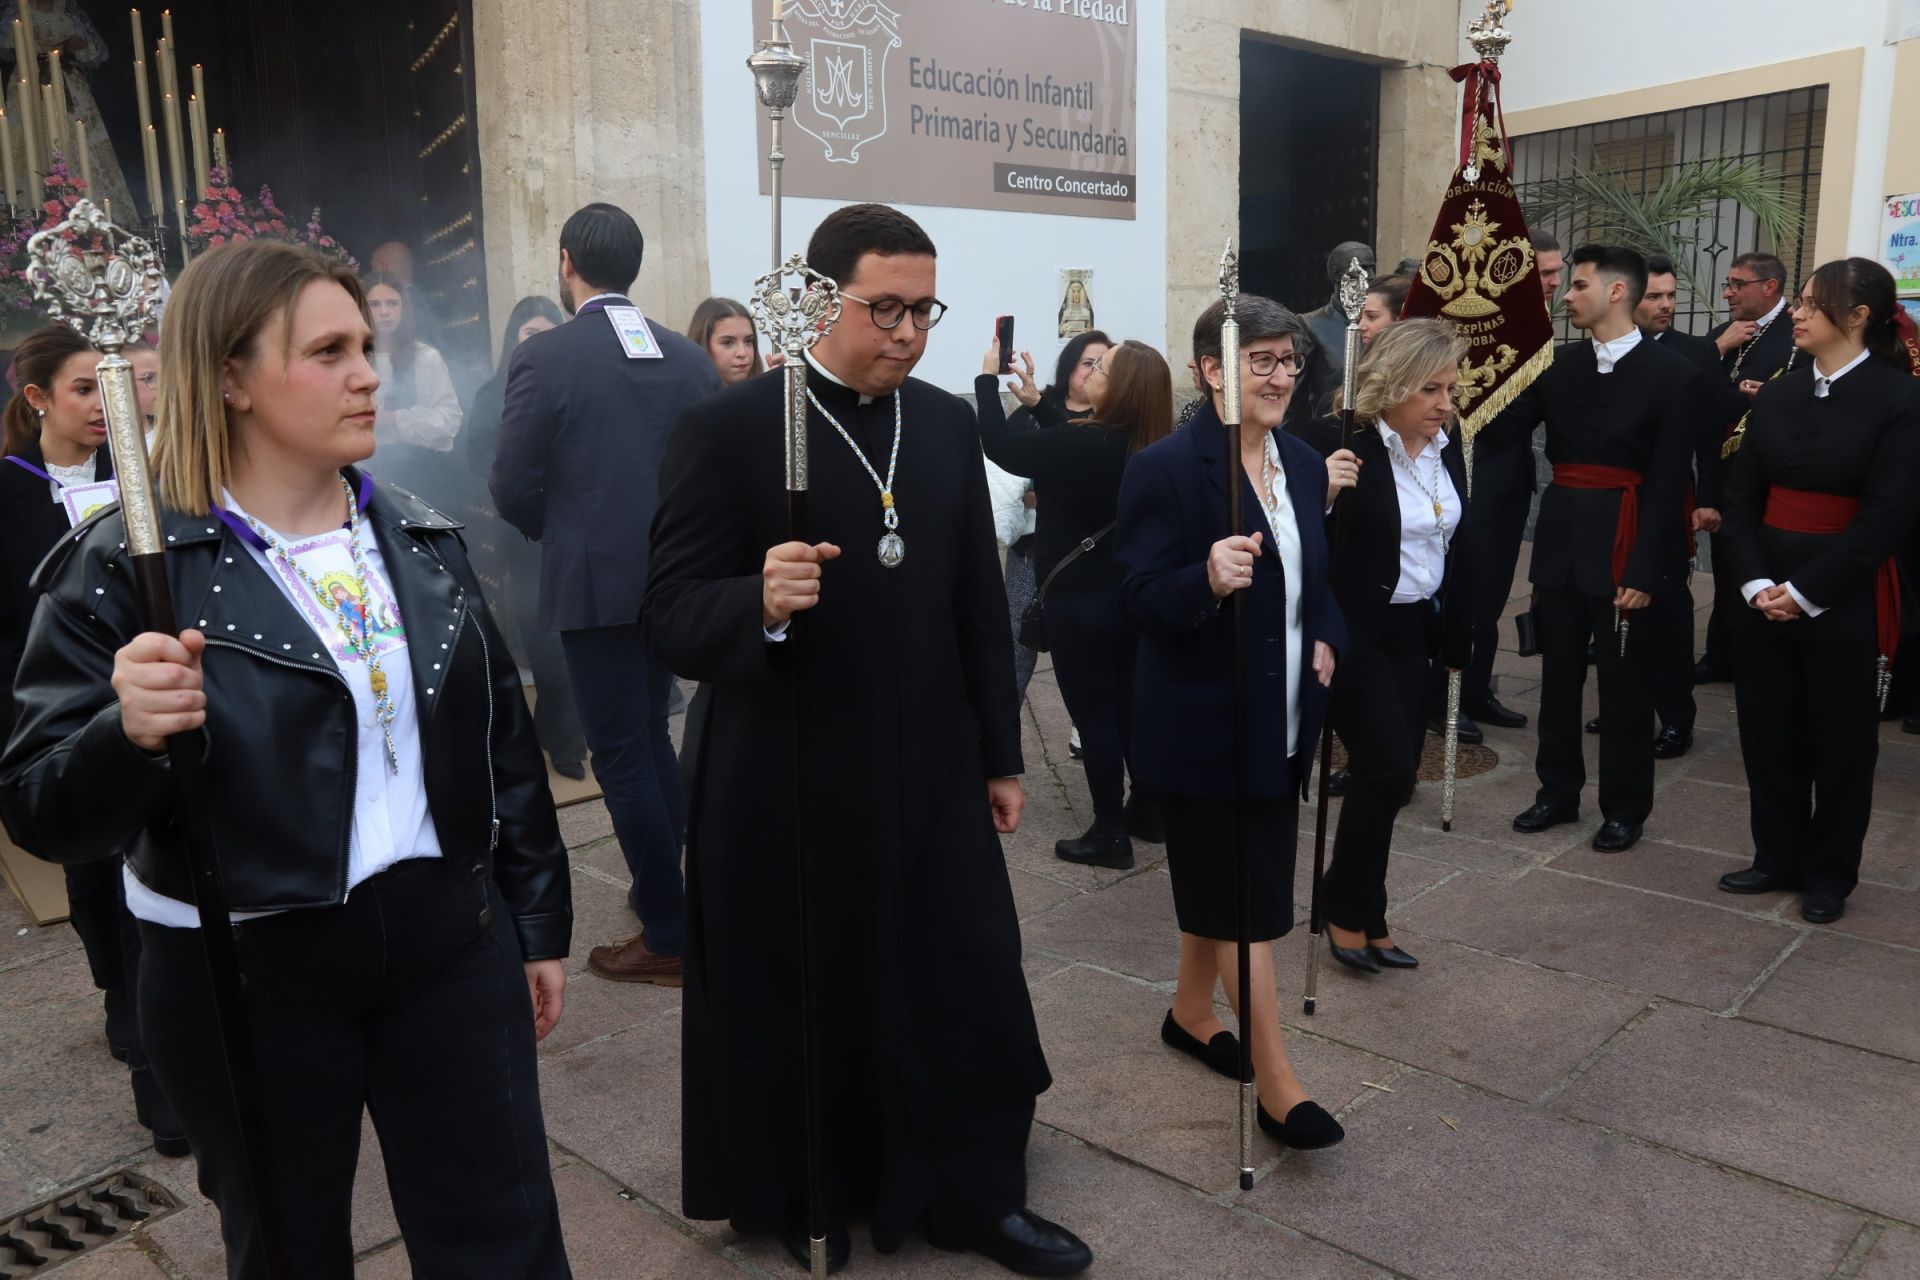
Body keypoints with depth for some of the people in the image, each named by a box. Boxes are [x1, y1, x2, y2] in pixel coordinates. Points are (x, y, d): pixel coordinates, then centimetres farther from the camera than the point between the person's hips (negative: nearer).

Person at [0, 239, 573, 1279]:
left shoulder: (422, 539, 2)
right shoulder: (125, 568, -11)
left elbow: (504, 740, 8)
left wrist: (537, 921, 10)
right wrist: (130, 735, -33)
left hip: (451, 945, 3)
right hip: (248, 980, -3)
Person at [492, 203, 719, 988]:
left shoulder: (544, 356, -10)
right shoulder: (689, 357, 2)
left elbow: (513, 487, -11)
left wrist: (557, 532, 9)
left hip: (593, 580, -5)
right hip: (675, 576, 5)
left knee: (621, 752, 4)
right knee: (648, 733, 22)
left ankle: (668, 937, 10)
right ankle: (675, 888, 32)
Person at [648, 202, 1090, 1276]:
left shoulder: (949, 424, 5)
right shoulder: (729, 430, -11)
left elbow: (981, 606, 10)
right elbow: (671, 615, -13)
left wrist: (1001, 754, 12)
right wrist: (759, 604, -35)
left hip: (933, 775, 4)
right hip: (788, 785, -4)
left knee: (967, 994, 9)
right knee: (797, 1006, 13)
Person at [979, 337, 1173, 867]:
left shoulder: (1083, 445, -23)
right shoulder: (1146, 448, 0)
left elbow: (999, 446, -14)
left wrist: (988, 376, -3)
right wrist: (1036, 399, 21)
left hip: (1079, 601, -7)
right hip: (1128, 596, 8)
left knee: (1093, 715, 1)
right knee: (1127, 707, 18)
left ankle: (1110, 834, 8)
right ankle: (1147, 807, 30)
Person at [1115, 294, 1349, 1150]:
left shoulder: (1304, 465, 8)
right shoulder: (1165, 468, -16)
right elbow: (1140, 598, -18)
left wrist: (1326, 639, 1)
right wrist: (1207, 579, -37)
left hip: (1279, 718, 7)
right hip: (1203, 723, -7)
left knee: (1221, 886, 20)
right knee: (1248, 901, -1)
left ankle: (1191, 1013, 41)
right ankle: (1277, 1086, 11)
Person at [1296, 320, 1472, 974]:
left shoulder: (1447, 443, 5)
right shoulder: (1338, 442, -16)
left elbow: (1456, 544, 14)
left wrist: (1457, 635, 16)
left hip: (1415, 632, 7)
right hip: (1351, 635, -7)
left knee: (1392, 776, 11)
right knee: (1387, 769, -8)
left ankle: (1360, 913, 27)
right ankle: (1348, 910, 15)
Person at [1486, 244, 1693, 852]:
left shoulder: (1670, 373, -6)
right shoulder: (1558, 364, 6)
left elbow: (1668, 482, -9)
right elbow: (1499, 429, -3)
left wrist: (1645, 570, -14)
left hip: (1622, 541, -4)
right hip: (1560, 536, 4)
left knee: (1624, 681, 6)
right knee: (1558, 674, 13)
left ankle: (1625, 807, 21)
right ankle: (1558, 791, 27)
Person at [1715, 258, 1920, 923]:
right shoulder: (1777, 395, 8)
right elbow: (1741, 496, 4)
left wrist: (1804, 592, -16)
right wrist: (1755, 582, -9)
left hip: (1845, 599, -4)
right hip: (1765, 593, 5)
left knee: (1839, 741, 7)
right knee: (1768, 732, 10)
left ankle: (1829, 875, 23)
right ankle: (1779, 857, 27)